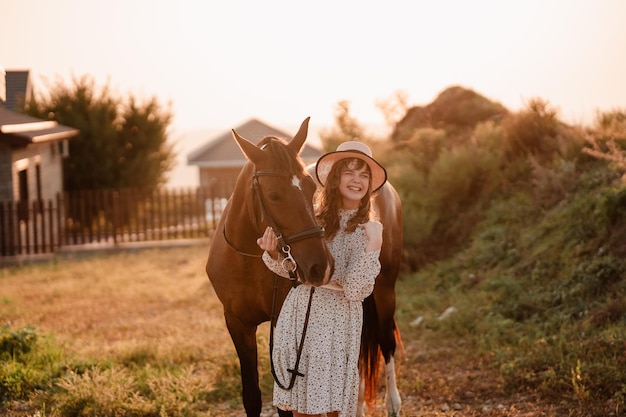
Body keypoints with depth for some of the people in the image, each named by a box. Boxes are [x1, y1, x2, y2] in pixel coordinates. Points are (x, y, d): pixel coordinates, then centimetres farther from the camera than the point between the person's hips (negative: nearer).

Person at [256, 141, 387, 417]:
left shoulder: (369, 230, -6)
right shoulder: (313, 218, 2)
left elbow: (355, 291, -15)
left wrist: (373, 247, -25)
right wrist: (273, 254, -8)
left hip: (337, 320, -3)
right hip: (298, 312, 3)